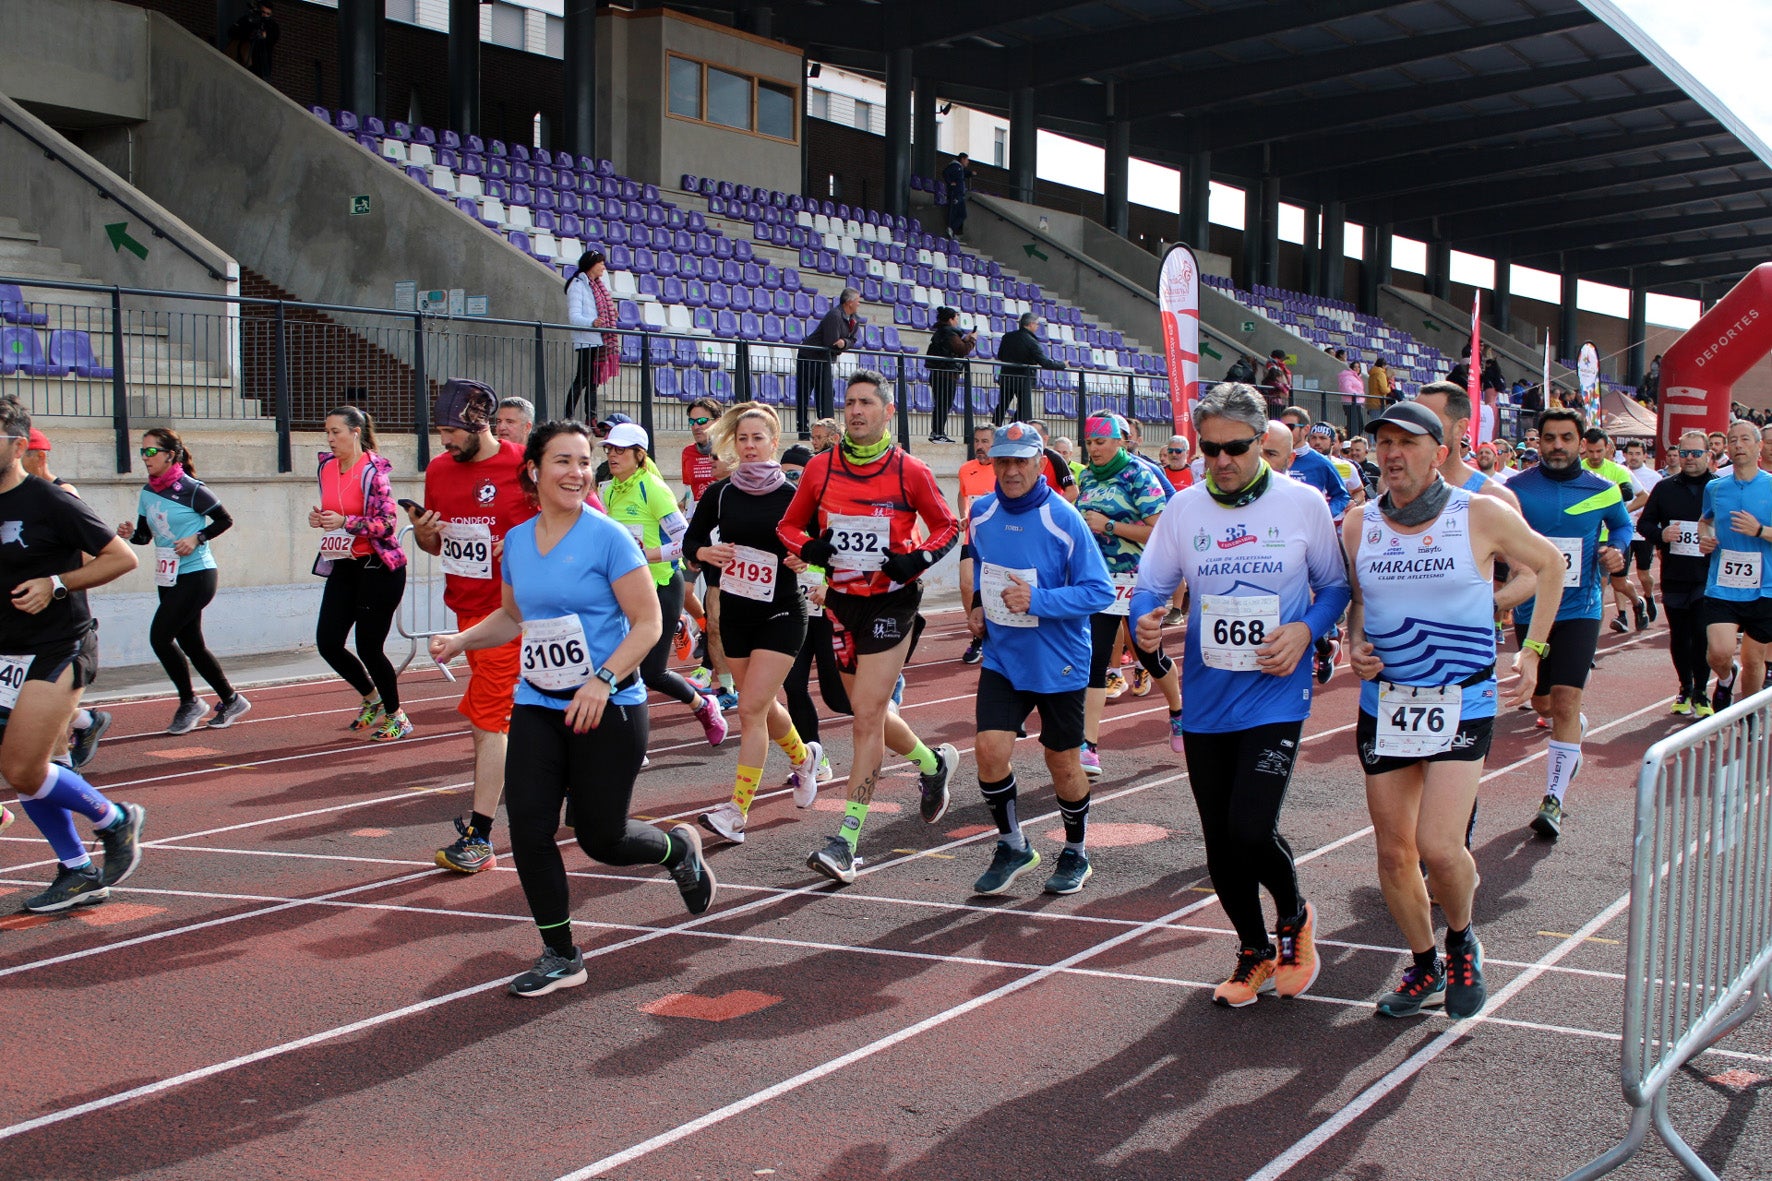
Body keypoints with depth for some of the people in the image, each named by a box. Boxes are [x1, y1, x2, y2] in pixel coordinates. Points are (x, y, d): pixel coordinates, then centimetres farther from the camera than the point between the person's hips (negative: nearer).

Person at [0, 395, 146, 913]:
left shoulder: (50, 501, -11)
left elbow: (122, 558, -9)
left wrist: (56, 584, -17)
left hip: (59, 649, -7)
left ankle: (116, 821, 11)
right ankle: (79, 873, 18)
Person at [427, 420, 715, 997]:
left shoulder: (608, 538, -10)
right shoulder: (516, 541, 7)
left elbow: (648, 623, -12)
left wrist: (603, 681, -23)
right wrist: (461, 640, 6)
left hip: (609, 710, -5)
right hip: (536, 707, 5)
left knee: (601, 838, 2)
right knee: (528, 828, -6)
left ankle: (679, 849, 36)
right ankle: (560, 957, 9)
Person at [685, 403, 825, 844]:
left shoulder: (791, 495, -9)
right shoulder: (720, 493, -1)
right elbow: (690, 540, 8)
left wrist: (802, 557, -21)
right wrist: (705, 552, -13)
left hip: (781, 613, -4)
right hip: (735, 612, 4)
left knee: (751, 708, -12)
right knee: (764, 705, 17)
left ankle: (736, 811, -10)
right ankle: (803, 758, 48)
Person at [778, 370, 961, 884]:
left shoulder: (910, 472, -6)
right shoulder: (820, 469, 2)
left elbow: (946, 527, 6)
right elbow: (789, 525, 13)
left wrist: (917, 559, -13)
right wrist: (809, 547, -9)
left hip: (890, 604, -5)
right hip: (841, 603, 5)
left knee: (867, 716, -11)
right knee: (869, 713, 16)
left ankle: (847, 840, -10)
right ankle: (933, 762, 46)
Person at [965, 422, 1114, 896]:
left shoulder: (1064, 520, -16)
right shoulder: (981, 513, 0)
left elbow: (1100, 591, -16)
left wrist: (1037, 600, -25)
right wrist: (979, 604, 7)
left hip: (1059, 662, -3)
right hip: (1002, 657, 3)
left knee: (1062, 763, 8)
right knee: (990, 749, -11)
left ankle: (1076, 854, 32)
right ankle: (1012, 847, 12)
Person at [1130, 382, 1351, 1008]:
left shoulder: (1302, 504, -3)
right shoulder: (1183, 509, 3)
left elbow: (1336, 586, 6)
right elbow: (1151, 586, 5)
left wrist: (1304, 630, -12)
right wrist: (1144, 622, -17)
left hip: (1276, 695, -3)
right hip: (1206, 699, 3)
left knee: (1251, 832, -15)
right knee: (1220, 842, 9)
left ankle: (1294, 916, 18)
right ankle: (1255, 952, 32)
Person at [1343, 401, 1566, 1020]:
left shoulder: (1482, 515, -6)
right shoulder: (1358, 526, 2)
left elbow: (1549, 564, 9)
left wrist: (1531, 651, 7)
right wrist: (1355, 645, -3)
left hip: (1462, 706, -4)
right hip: (1384, 705, 4)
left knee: (1439, 846, -15)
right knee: (1393, 851, 7)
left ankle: (1462, 942, 15)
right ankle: (1424, 965, 28)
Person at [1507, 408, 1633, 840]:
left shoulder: (1601, 490, -1)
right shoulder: (1515, 489, -3)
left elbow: (1622, 525, 18)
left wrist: (1616, 550, -3)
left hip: (1579, 609, -2)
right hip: (1530, 608, 2)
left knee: (1564, 703, -13)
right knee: (1543, 704, 15)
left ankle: (1553, 801, -9)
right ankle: (1577, 726, 52)